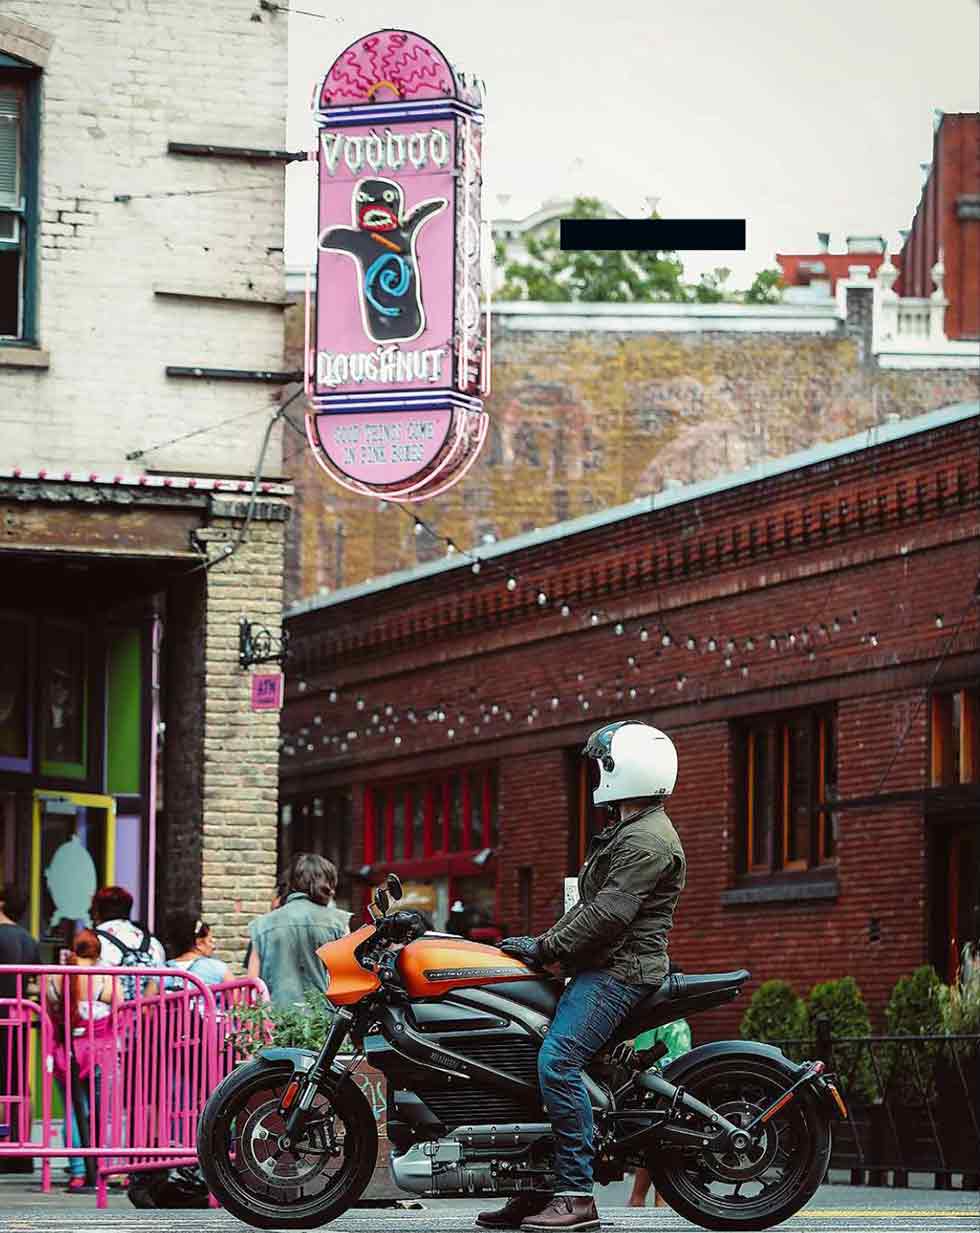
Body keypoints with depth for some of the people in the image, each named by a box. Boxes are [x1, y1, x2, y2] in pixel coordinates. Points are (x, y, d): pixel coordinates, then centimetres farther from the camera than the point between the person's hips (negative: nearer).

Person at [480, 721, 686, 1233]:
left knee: (557, 1061, -24)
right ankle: (535, 1189, 10)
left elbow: (609, 913, -22)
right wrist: (542, 942, 15)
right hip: (599, 968, 11)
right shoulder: (625, 833, 24)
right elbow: (589, 904, 26)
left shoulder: (648, 841, -12)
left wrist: (545, 948, -19)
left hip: (619, 971, -11)